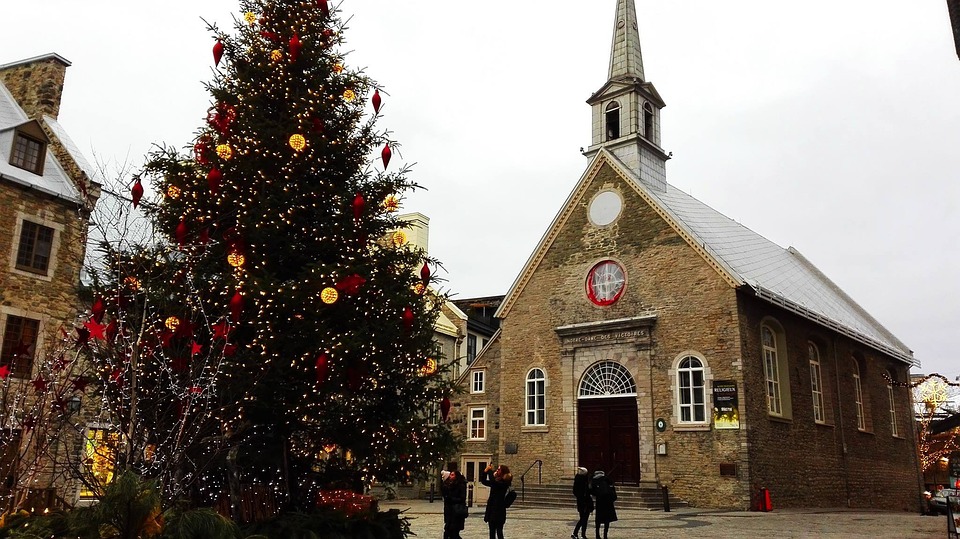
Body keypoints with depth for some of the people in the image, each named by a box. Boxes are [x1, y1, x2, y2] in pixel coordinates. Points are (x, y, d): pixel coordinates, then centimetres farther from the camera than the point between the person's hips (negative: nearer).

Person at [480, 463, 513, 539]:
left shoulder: (504, 483, -11)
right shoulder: (496, 481, 13)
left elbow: (493, 482, -28)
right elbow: (483, 481, 21)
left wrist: (490, 471, -16)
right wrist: (485, 471, 6)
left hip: (498, 510, -8)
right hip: (491, 508, 8)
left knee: (499, 532, -6)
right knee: (492, 532, 10)